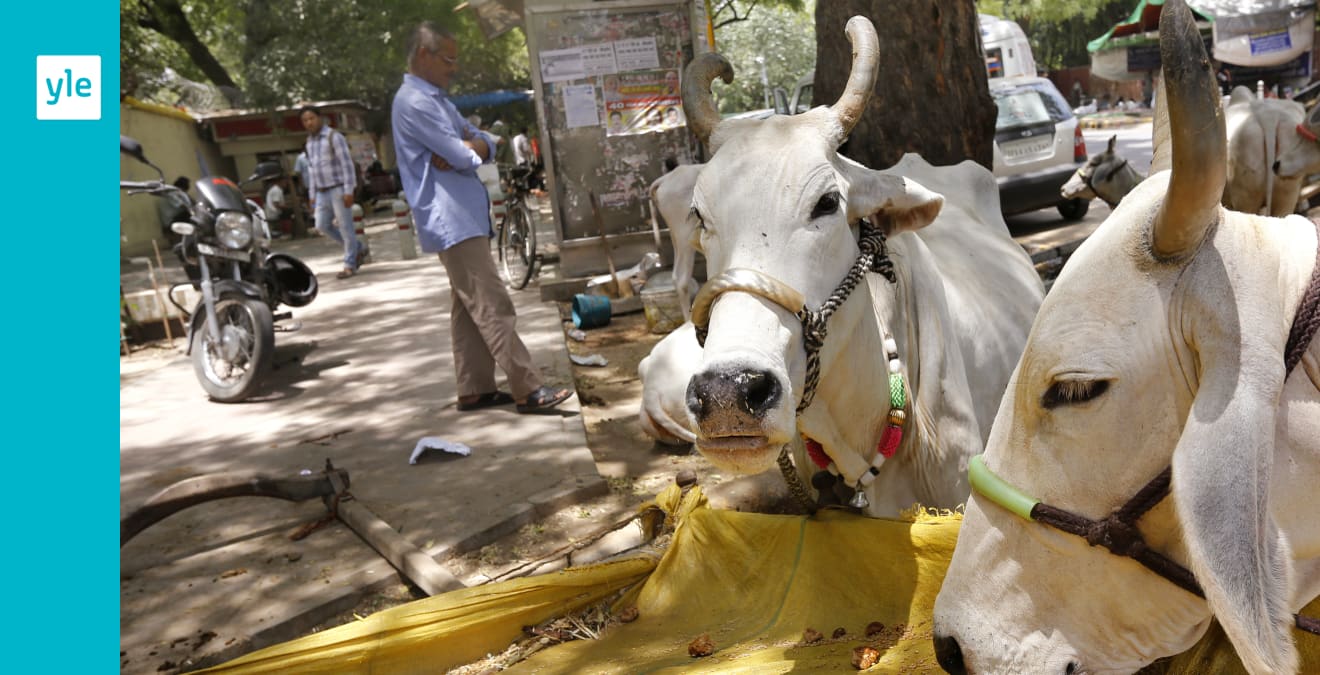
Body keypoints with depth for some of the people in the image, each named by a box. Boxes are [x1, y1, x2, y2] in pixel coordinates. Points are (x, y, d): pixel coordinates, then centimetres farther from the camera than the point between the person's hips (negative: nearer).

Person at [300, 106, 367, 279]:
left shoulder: (334, 137, -10)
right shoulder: (310, 141, 14)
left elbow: (347, 164, -14)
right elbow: (312, 168, 19)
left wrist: (349, 191, -20)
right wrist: (312, 194, 14)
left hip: (339, 189, -8)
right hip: (323, 192, 8)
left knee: (345, 227, -4)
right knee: (323, 226, 3)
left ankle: (350, 265, 4)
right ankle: (358, 250, 16)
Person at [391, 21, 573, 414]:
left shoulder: (438, 99, 20)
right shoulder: (414, 102, -12)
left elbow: (487, 145, 12)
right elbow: (464, 157, -19)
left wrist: (461, 149, -8)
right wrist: (470, 149, 3)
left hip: (465, 216, 10)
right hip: (451, 219, -10)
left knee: (467, 307, 10)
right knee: (492, 305, -12)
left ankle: (474, 389, 15)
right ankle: (527, 390, -11)